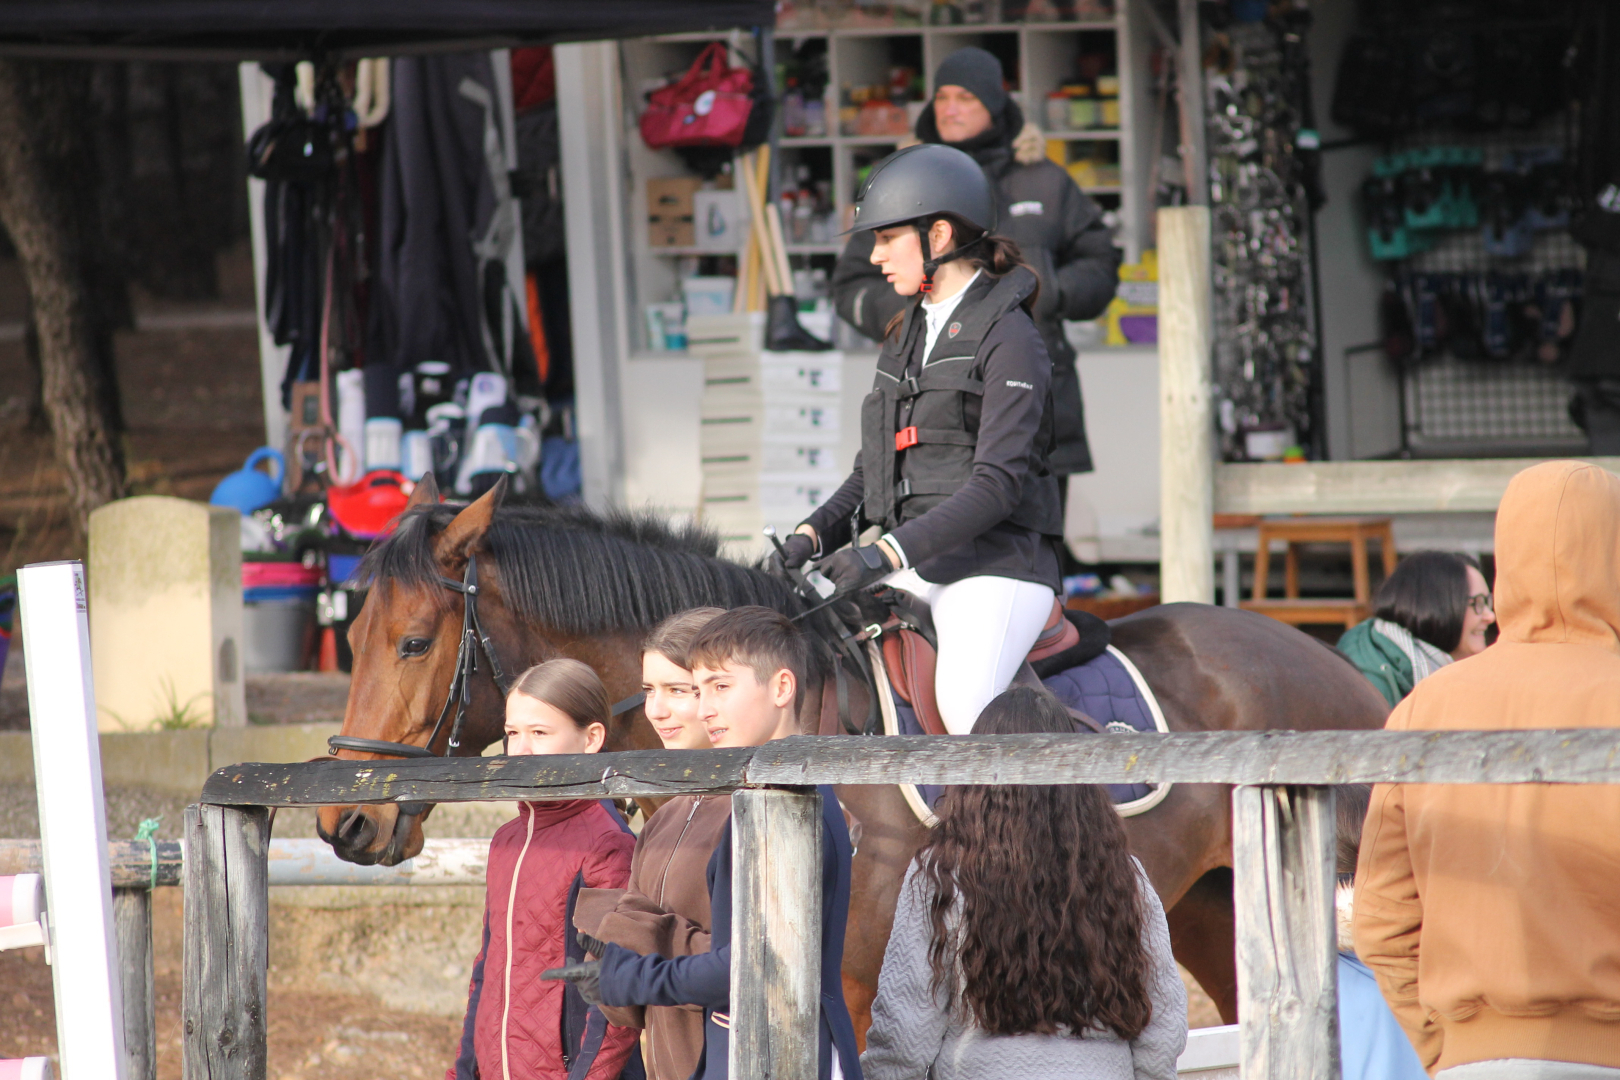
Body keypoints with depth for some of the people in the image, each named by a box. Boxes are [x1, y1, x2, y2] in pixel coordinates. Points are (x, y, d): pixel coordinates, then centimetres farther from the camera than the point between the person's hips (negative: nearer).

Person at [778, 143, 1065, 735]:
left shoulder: (1008, 338, -7)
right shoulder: (908, 334, 19)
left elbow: (998, 482, -16)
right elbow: (875, 466, 22)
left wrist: (888, 553, -24)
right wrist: (815, 532, 2)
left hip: (994, 564, -8)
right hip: (912, 566, 8)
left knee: (964, 704, -29)